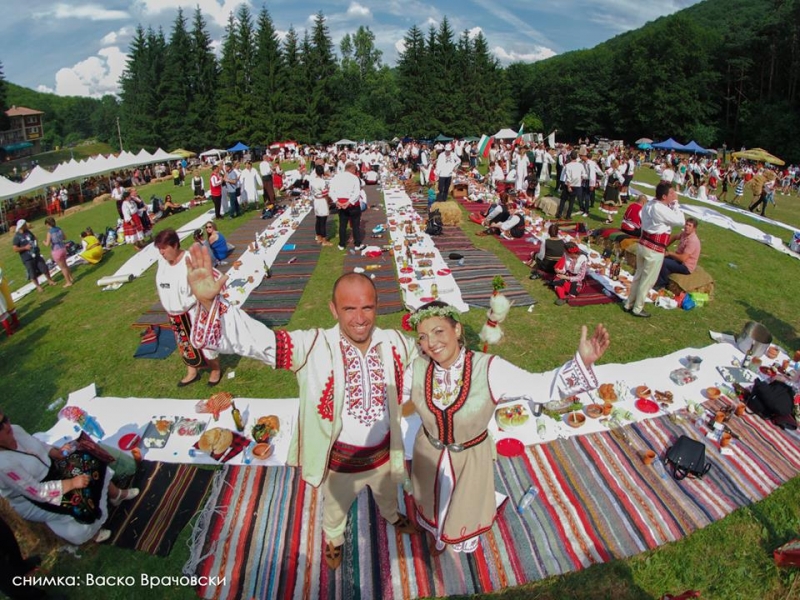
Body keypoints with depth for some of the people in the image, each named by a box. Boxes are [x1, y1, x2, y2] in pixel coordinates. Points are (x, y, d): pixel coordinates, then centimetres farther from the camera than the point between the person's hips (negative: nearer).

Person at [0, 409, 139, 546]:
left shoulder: (15, 430, -13)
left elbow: (40, 447, 7)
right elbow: (38, 492, -29)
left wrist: (58, 452, -10)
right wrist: (72, 482, -28)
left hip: (49, 469, 8)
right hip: (31, 501, -7)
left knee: (87, 462, 0)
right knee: (77, 496, -16)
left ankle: (117, 495, 21)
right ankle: (92, 531, 14)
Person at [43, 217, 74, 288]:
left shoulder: (49, 232, -17)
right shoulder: (59, 229, -1)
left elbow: (47, 244, -16)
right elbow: (65, 238, 12)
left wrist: (44, 241, 4)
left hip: (56, 251, -6)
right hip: (63, 249, 6)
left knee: (62, 267, 7)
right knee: (65, 265, 24)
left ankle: (68, 282, 16)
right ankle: (71, 278, 33)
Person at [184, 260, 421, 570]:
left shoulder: (395, 343, -18)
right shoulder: (314, 346, -28)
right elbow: (254, 339, -38)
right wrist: (210, 301, -54)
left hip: (384, 452, 3)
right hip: (341, 459, -2)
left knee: (387, 493, 36)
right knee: (336, 507, 30)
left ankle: (391, 516, 73)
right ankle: (333, 537, 66)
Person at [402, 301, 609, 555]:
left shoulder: (489, 369, -30)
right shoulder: (418, 368, -21)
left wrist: (582, 362, -40)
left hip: (470, 458, -2)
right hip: (429, 453, 2)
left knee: (466, 505, 29)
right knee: (434, 504, 31)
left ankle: (464, 538, 66)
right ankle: (436, 535, 68)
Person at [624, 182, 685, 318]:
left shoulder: (649, 204, 5)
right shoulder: (661, 209, -23)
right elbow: (681, 221, -16)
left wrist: (671, 204, 6)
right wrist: (675, 203, -12)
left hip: (643, 244, 9)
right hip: (655, 250, -9)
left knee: (638, 276, 20)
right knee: (648, 280, 6)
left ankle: (629, 304, 30)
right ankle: (637, 309, 17)